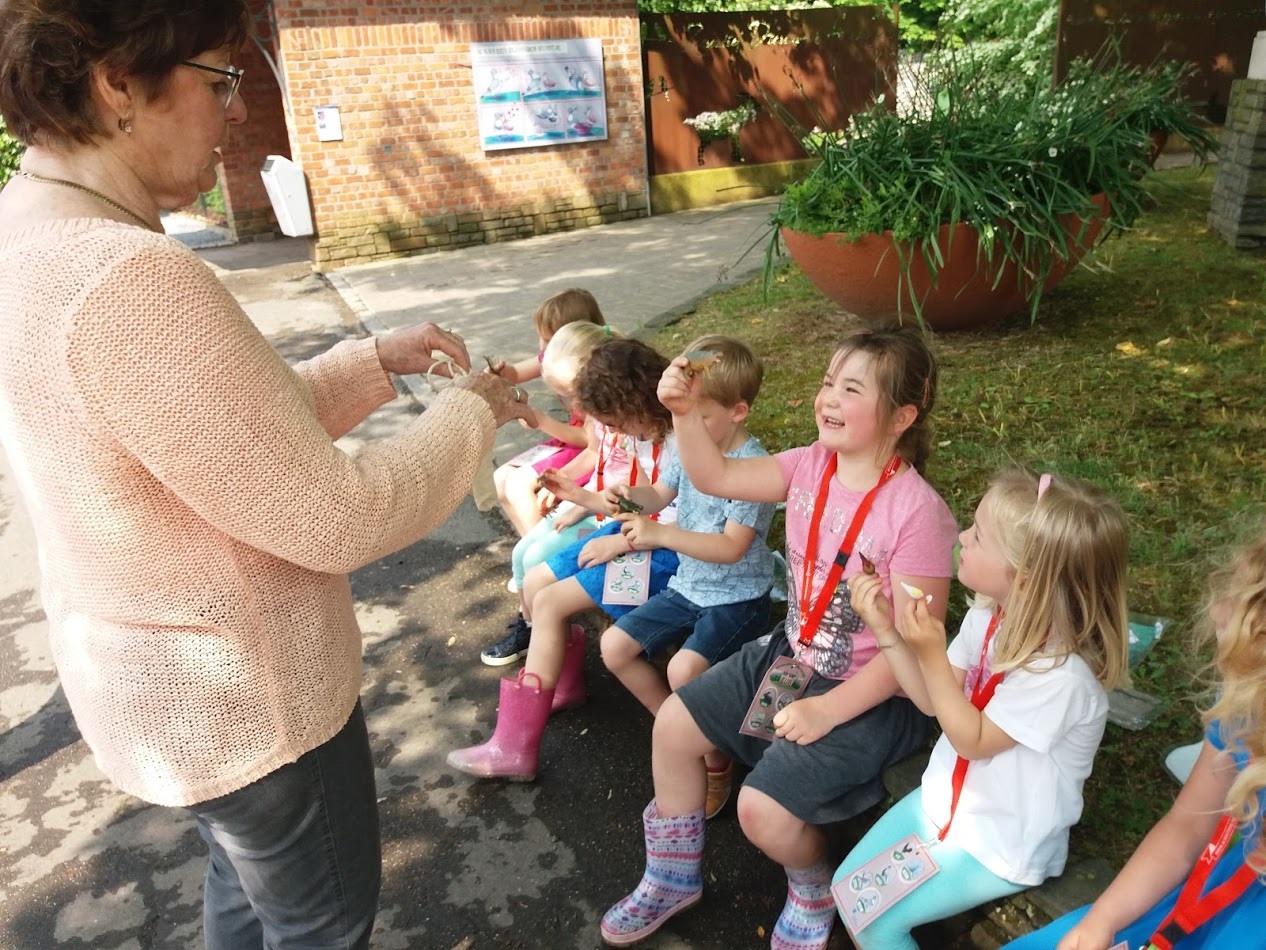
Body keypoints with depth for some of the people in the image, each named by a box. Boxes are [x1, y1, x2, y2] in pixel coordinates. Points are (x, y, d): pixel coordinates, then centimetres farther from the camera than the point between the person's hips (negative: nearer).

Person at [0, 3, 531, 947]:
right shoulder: (127, 279, -32)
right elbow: (333, 520, -27)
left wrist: (376, 362, 3)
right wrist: (472, 413, -12)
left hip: (164, 681, 9)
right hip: (250, 704, -9)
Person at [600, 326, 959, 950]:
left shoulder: (917, 512, -25)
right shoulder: (812, 465, -5)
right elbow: (714, 478, -4)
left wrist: (829, 710, -22)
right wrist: (685, 412, -21)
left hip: (872, 691, -7)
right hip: (792, 653, 7)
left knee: (763, 810, -19)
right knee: (674, 724, 5)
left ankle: (814, 892, 19)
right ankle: (674, 878, 28)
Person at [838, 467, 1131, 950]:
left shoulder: (1060, 675, -33)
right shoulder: (990, 617, -10)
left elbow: (972, 739, -21)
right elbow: (934, 701, -1)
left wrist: (930, 652, -31)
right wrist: (886, 629, -13)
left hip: (999, 845, -7)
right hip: (946, 799, 7)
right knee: (847, 885, 10)